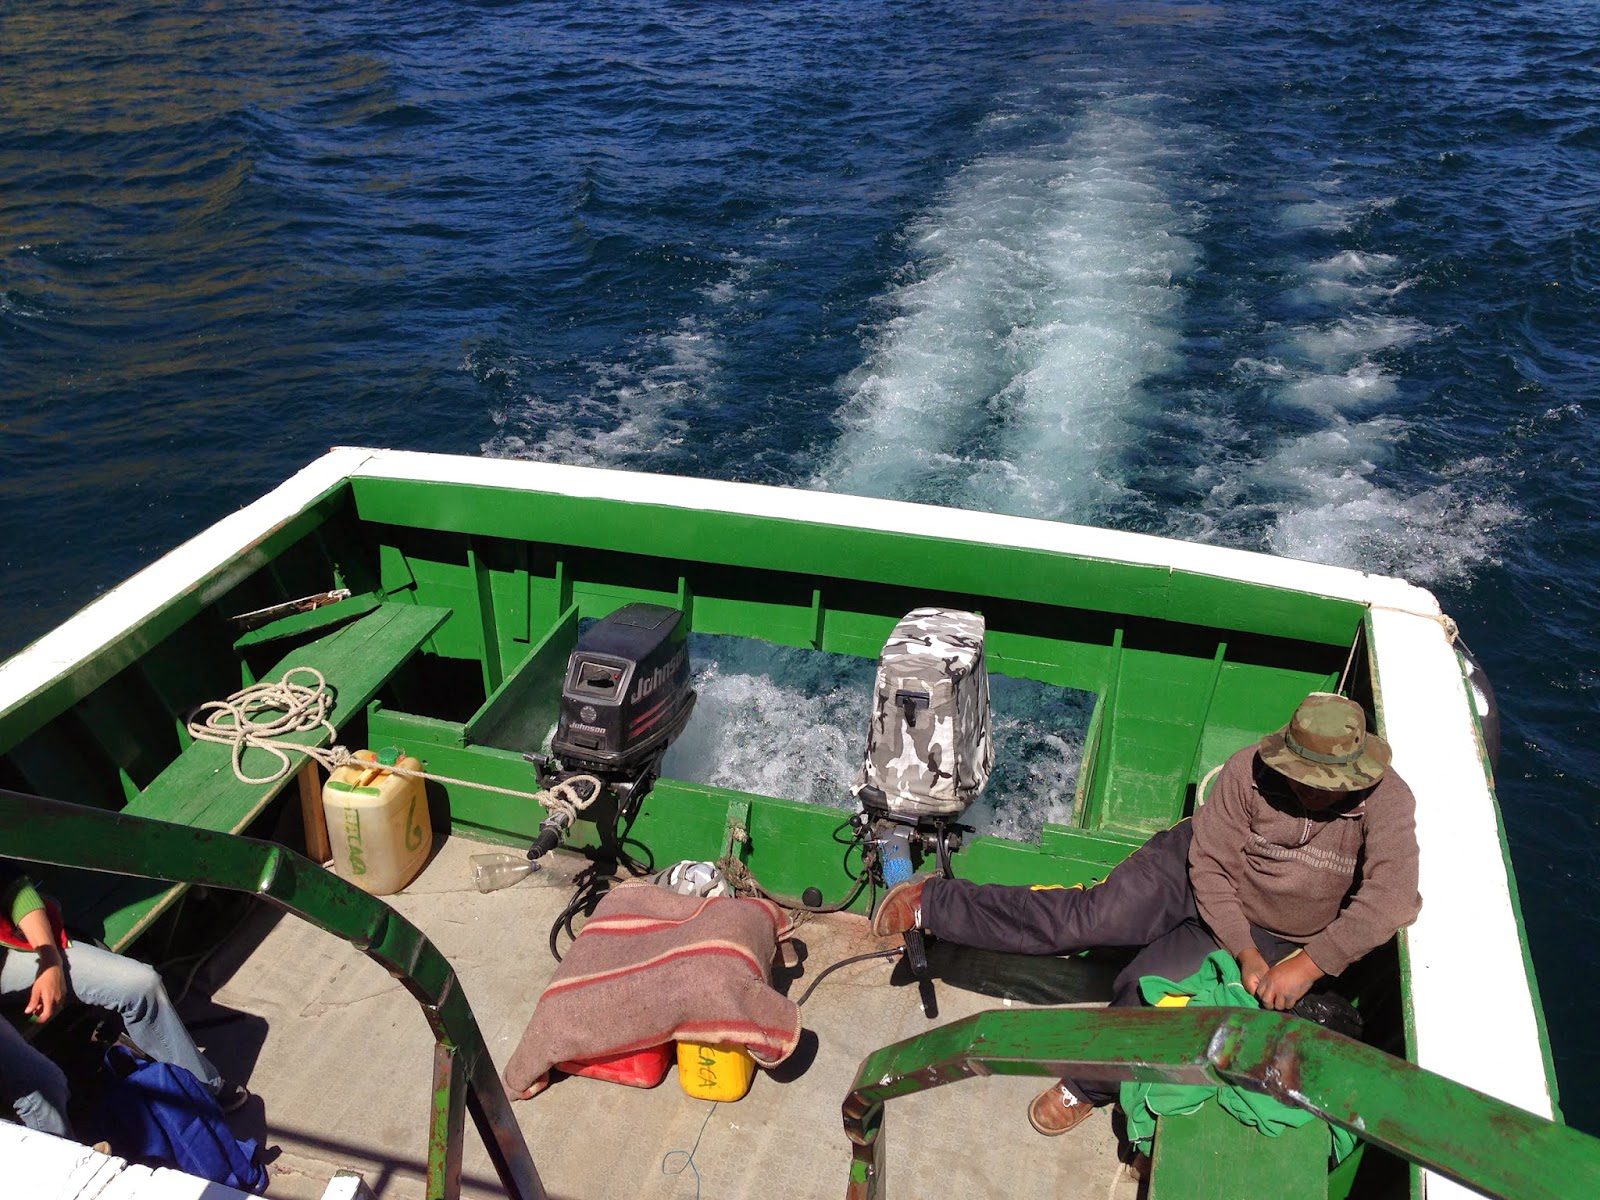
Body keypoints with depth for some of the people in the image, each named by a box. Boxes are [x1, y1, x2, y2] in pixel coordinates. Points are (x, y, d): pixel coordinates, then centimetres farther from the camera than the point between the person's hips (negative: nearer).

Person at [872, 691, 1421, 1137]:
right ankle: (932, 902, -14)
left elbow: (1390, 899, -28)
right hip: (1197, 877, 0)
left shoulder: (1386, 800, -21)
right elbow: (1211, 865, -17)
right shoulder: (1249, 772, -21)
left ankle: (1090, 1085, 5)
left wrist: (1307, 966, -29)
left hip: (1273, 934, 0)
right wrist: (1246, 953, -23)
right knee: (1085, 917, -23)